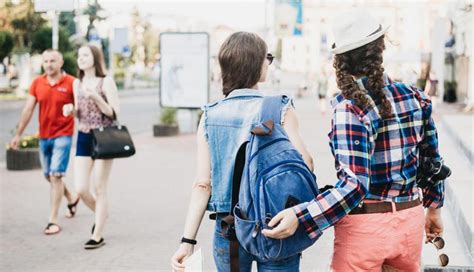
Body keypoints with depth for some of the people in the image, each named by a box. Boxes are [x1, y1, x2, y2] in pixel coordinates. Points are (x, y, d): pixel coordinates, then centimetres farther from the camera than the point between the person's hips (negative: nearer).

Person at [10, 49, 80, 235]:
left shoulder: (71, 83, -9)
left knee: (55, 176, -11)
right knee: (49, 176, 16)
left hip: (63, 135, -5)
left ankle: (53, 221, -6)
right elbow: (28, 109, 5)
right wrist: (18, 134, 6)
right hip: (43, 136, 5)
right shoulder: (37, 83, 3)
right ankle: (72, 198, 43)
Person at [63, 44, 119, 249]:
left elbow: (114, 113, -9)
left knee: (99, 189, 0)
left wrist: (96, 97, -21)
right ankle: (100, 214, 31)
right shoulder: (77, 83, 11)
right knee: (80, 189, 0)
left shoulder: (106, 82, -6)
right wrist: (71, 110, -2)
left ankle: (98, 236, 9)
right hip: (83, 138, 5)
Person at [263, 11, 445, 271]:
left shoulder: (350, 108, -18)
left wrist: (299, 216, -28)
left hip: (365, 226, -5)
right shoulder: (415, 97, -2)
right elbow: (432, 160, 9)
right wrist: (434, 206, 23)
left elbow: (355, 185, -25)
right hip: (411, 220, 5)